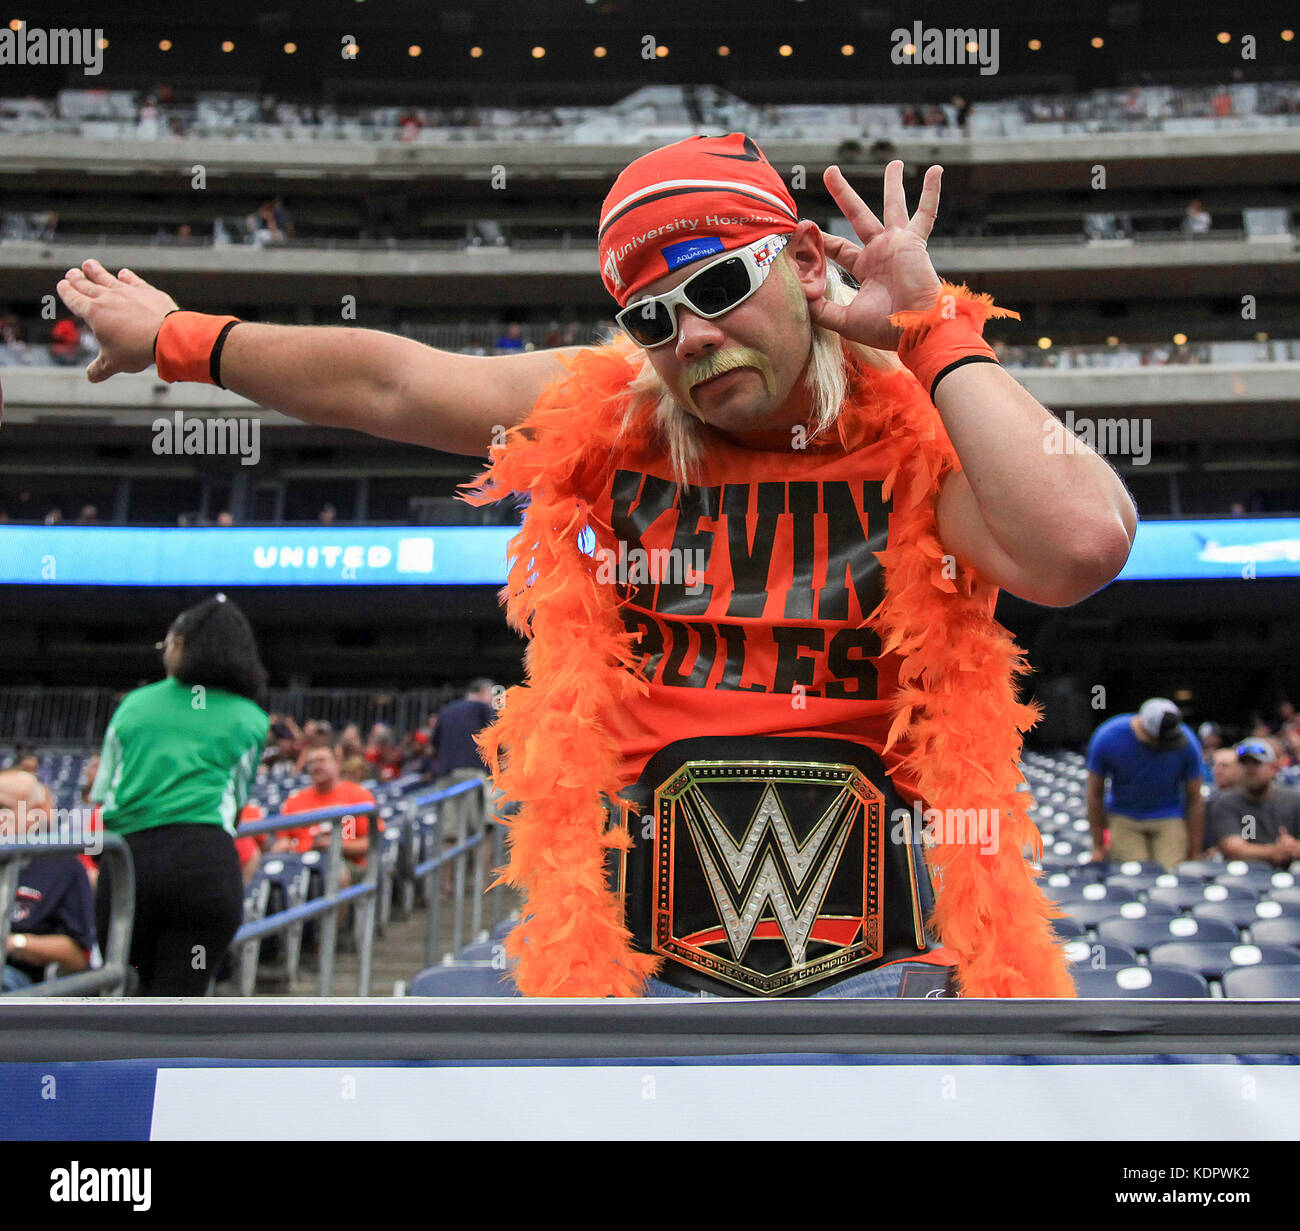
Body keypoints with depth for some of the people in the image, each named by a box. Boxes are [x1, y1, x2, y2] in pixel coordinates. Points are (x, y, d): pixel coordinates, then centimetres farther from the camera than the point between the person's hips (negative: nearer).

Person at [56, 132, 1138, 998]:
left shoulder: (923, 434, -7)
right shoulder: (608, 415, 2)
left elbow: (1082, 543, -29)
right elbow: (384, 380, 15)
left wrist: (934, 331, -18)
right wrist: (176, 338, 28)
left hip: (880, 964, -2)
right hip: (645, 965, 2)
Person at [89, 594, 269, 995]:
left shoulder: (133, 705, 18)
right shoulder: (250, 720, 14)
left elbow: (101, 795, 21)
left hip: (126, 859, 2)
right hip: (205, 860, -2)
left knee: (150, 989, 21)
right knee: (179, 998, -1)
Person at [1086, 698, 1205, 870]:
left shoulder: (1186, 743, -18)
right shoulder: (1106, 738, -20)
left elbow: (1195, 799, -6)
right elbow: (1095, 793, -6)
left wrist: (1195, 855, -2)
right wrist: (1098, 847, -1)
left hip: (1169, 817, 0)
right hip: (1123, 817, 0)